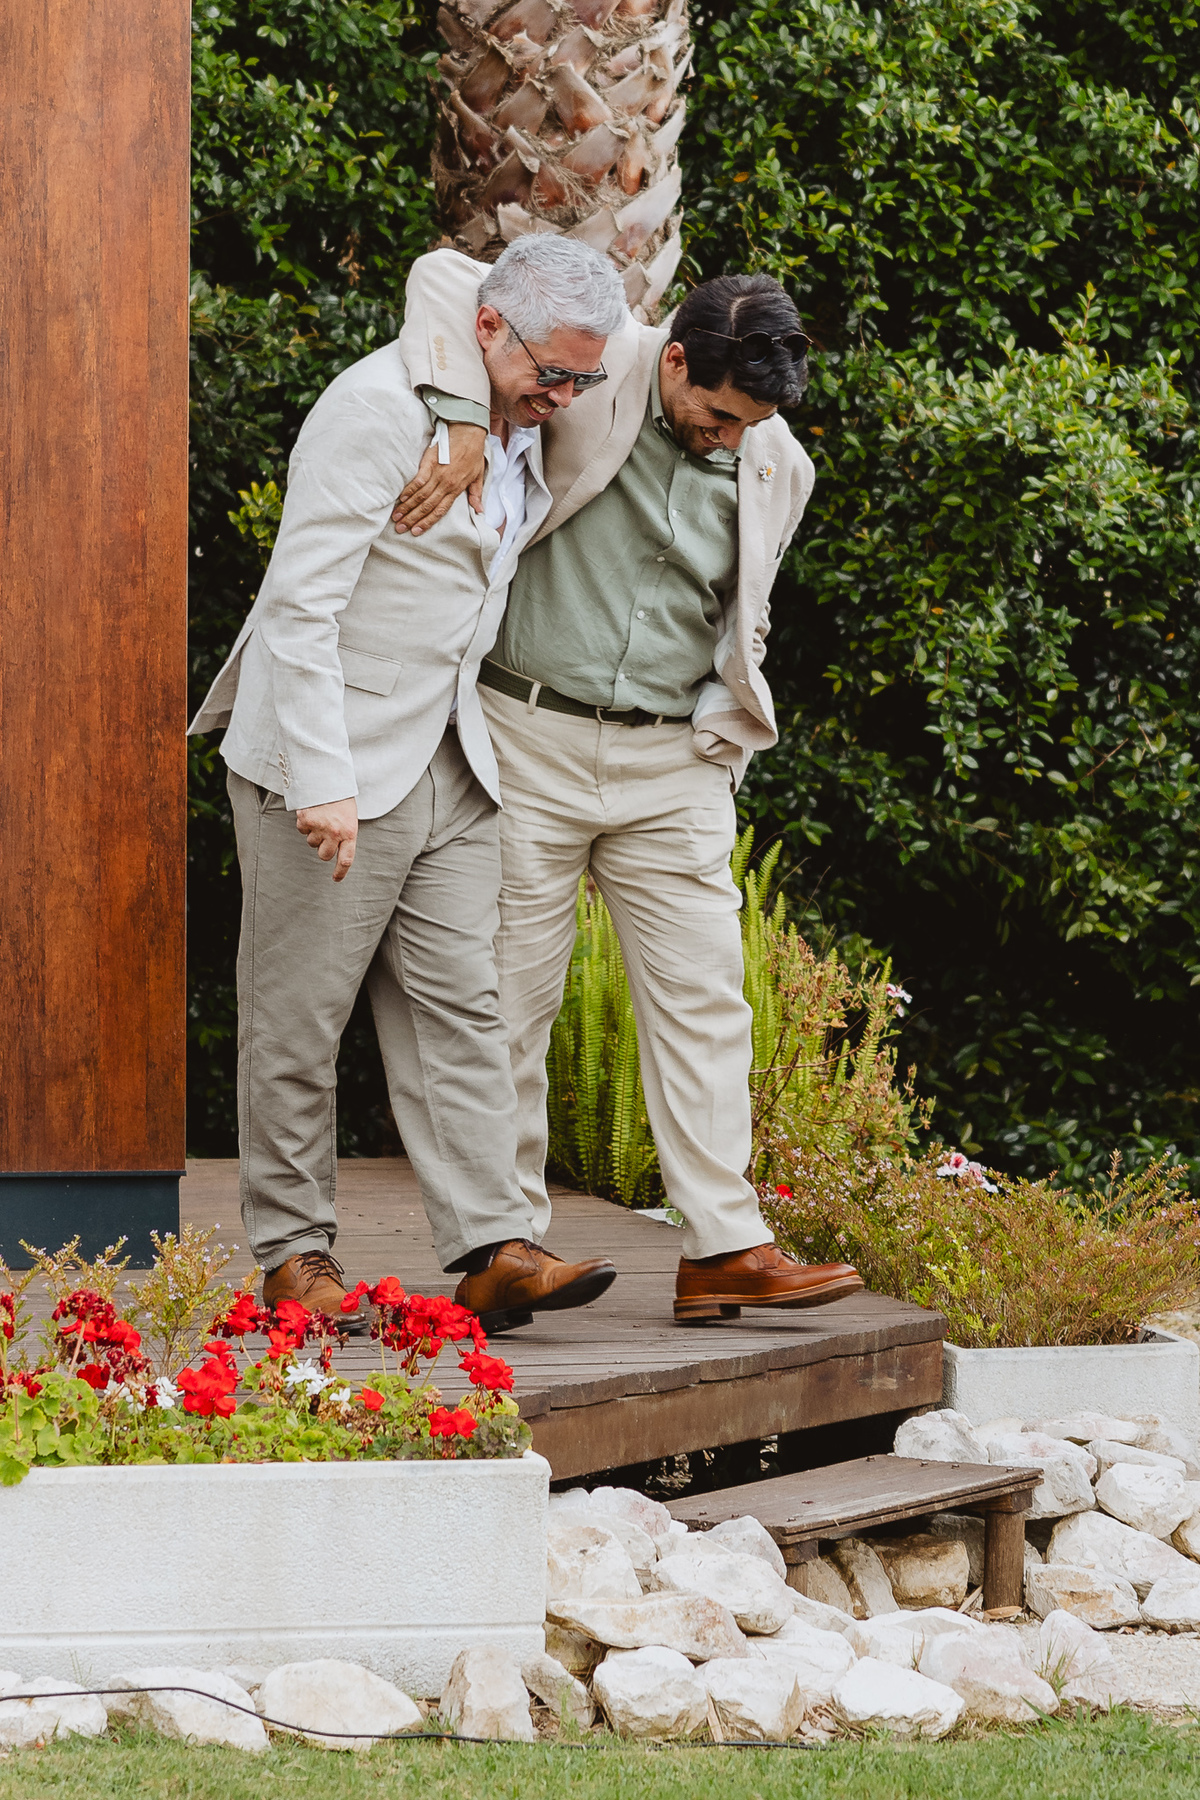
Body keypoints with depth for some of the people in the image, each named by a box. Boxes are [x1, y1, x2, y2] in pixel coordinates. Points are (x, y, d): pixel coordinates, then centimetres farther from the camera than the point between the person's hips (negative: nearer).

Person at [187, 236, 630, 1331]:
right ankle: (294, 1253, 7)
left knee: (459, 1008, -1)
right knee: (298, 1017, 0)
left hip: (449, 766, 7)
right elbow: (301, 605, -21)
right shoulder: (377, 409, -17)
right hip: (330, 759, -7)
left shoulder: (526, 426, 9)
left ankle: (494, 1251, -6)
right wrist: (323, 782, -25)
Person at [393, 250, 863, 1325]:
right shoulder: (592, 377, -9)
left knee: (703, 999, -4)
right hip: (529, 742, -3)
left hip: (671, 765, 3)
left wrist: (722, 747, 8)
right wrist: (464, 426, -29)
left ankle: (724, 1250, -5)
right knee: (512, 1002, 0)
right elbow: (449, 278, -17)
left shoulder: (779, 470, 4)